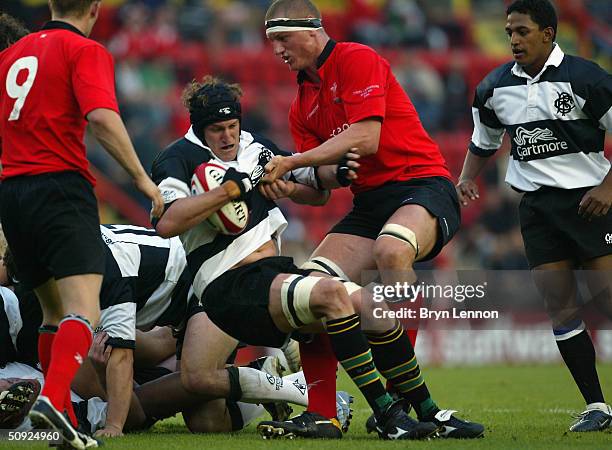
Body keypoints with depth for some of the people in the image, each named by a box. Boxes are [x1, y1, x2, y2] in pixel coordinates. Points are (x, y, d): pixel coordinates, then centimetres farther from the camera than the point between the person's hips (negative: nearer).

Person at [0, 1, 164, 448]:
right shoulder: (86, 51, -1)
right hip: (61, 186, -7)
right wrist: (142, 178, -11)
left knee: (55, 310, 17)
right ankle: (54, 398, -37)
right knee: (83, 308, -15)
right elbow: (102, 118, -16)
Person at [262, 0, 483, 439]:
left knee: (390, 250, -38)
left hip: (422, 185, -9)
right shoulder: (303, 103, 19)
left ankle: (410, 399, -36)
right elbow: (321, 181, 13)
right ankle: (321, 415, -7)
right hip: (369, 202, 9)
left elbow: (366, 138, -17)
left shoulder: (356, 59, -6)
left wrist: (292, 163, -14)